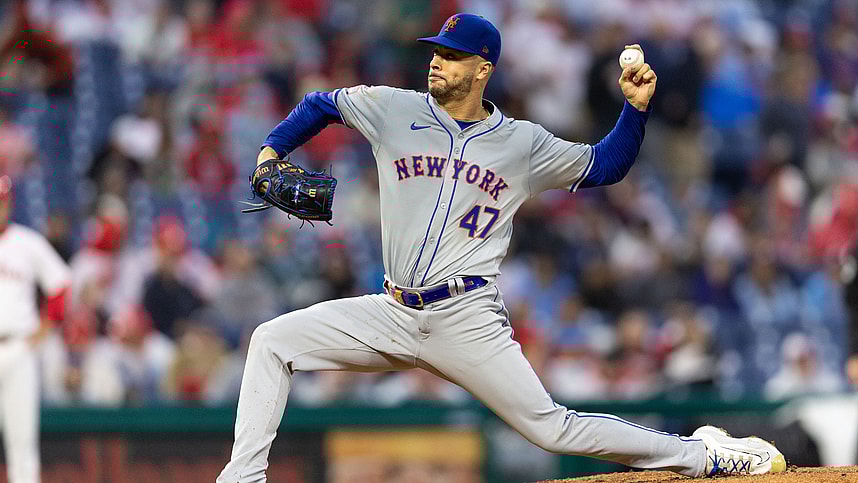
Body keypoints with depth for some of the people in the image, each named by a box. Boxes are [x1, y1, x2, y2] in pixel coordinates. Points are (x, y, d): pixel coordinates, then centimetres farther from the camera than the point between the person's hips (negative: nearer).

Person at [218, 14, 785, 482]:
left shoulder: (524, 144, 4)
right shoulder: (395, 110, 6)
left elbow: (604, 166, 14)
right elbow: (322, 104, 21)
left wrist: (637, 107, 0)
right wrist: (270, 153, 9)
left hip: (468, 320, -3)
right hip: (394, 315, 3)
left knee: (550, 427, -9)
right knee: (272, 341, -9)